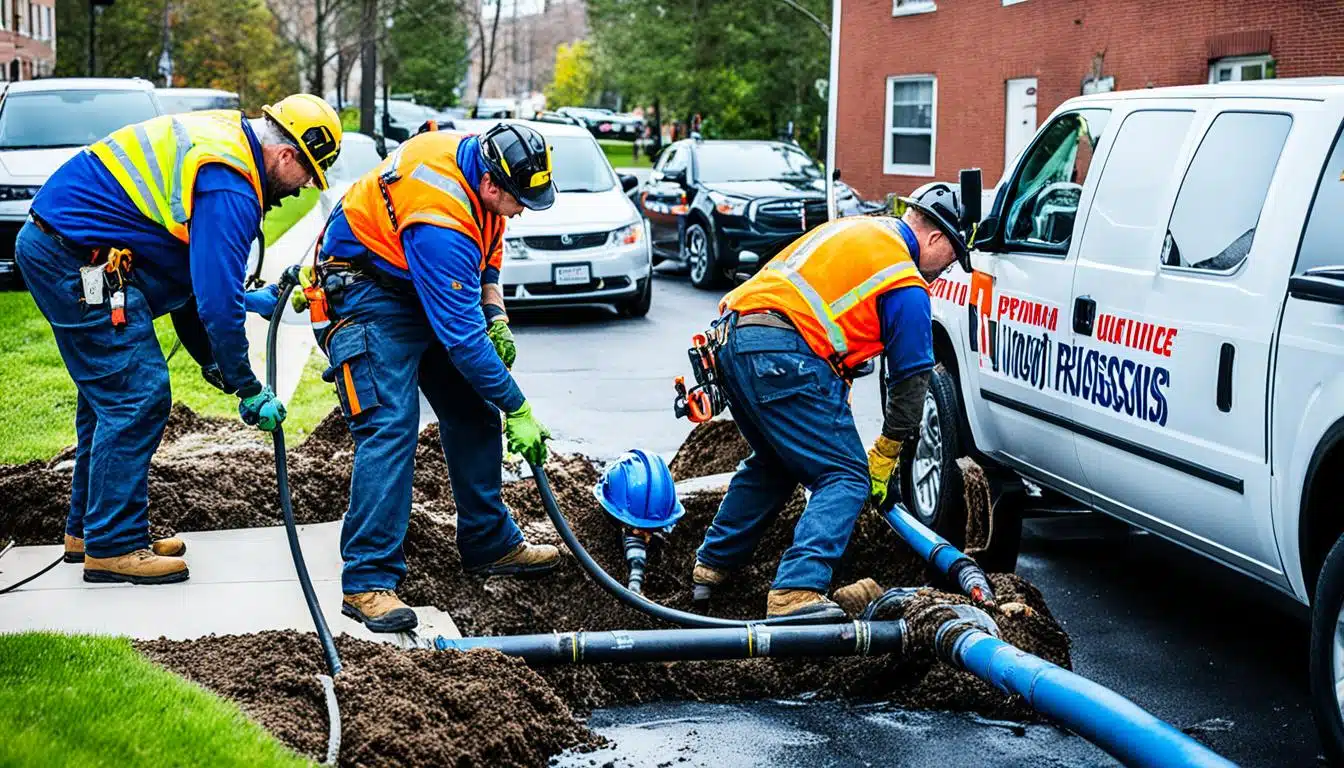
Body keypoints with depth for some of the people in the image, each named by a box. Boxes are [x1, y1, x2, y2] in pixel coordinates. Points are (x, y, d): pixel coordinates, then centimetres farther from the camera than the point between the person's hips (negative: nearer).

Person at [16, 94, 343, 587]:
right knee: (139, 398, -8)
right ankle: (113, 547, -1)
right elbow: (218, 298, -22)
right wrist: (248, 389, -11)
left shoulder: (223, 137, 14)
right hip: (80, 256, -11)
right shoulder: (230, 189, -19)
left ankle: (87, 529, 27)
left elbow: (190, 268, 20)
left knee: (110, 393, 18)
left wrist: (209, 358, 21)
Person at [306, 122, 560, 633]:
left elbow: (488, 246, 12)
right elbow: (461, 336, -32)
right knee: (389, 426, -20)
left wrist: (495, 316, 0)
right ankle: (368, 581, -19)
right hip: (367, 291, -9)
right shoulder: (439, 220, -36)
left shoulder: (480, 158, -11)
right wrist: (519, 412, -25)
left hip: (429, 286, 9)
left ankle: (489, 543, 22)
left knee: (474, 412, 9)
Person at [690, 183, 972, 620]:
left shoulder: (859, 227, 26)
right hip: (783, 353, -9)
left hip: (730, 335, 9)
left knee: (774, 463, 28)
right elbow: (911, 376, 5)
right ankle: (795, 593, -24)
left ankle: (712, 565, 36)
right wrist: (884, 459, 15)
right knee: (846, 478, -6)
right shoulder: (906, 286, 2)